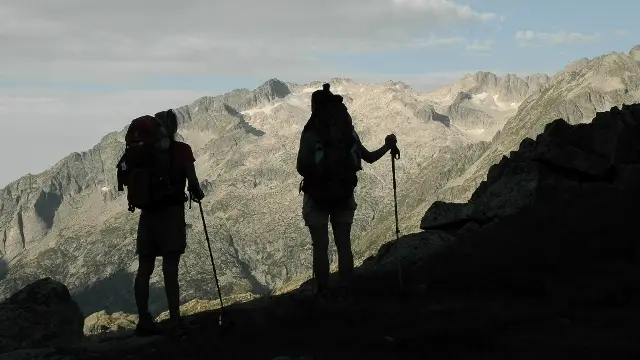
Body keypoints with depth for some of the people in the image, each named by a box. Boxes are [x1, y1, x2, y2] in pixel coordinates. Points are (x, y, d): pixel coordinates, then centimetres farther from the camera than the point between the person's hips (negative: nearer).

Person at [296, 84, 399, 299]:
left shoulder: (310, 135, -14)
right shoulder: (349, 133, -1)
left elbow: (301, 168, -18)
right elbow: (370, 158, 9)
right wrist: (388, 146, 23)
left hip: (317, 199, -3)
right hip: (344, 198, 4)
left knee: (320, 247, 2)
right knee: (344, 245, 10)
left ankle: (322, 294, 3)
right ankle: (346, 291, 12)